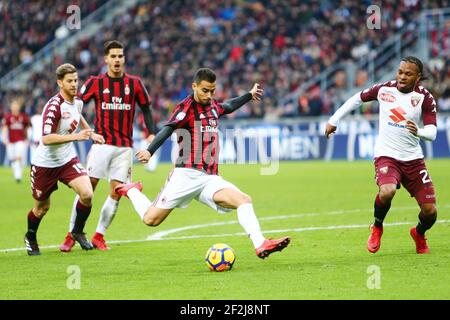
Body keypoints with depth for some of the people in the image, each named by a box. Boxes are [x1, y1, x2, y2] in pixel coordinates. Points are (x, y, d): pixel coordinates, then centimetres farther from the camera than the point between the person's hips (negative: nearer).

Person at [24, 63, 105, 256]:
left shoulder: (77, 102, 0)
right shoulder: (54, 106, -24)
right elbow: (46, 139, -33)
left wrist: (91, 133, 22)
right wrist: (75, 137, -38)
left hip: (68, 160, 5)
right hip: (45, 162, -5)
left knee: (87, 194, -18)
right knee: (42, 207, 10)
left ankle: (78, 231, 6)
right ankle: (30, 237, 40)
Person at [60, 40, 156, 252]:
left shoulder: (134, 83, 6)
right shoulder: (96, 83, 2)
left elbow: (146, 108, 12)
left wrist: (152, 133, -1)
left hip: (124, 147, 2)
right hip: (101, 143, -2)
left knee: (116, 193, -3)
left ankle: (99, 236, 9)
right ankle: (71, 236, -2)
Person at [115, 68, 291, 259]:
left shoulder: (212, 107, 17)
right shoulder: (187, 107, -6)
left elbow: (228, 107, 42)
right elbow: (167, 129, -22)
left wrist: (250, 95, 54)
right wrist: (149, 151, -38)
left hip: (210, 178, 6)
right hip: (186, 175, -6)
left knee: (244, 200, -16)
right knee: (151, 219, -4)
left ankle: (260, 245, -25)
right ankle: (131, 191, 26)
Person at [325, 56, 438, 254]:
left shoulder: (425, 98, -6)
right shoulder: (384, 89, -2)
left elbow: (432, 132, -14)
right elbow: (358, 98, 15)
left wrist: (419, 132, -37)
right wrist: (334, 120, 17)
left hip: (413, 159, 1)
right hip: (386, 155, -1)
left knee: (430, 212, -4)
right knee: (387, 191, -33)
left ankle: (419, 234, 34)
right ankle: (377, 227, 0)